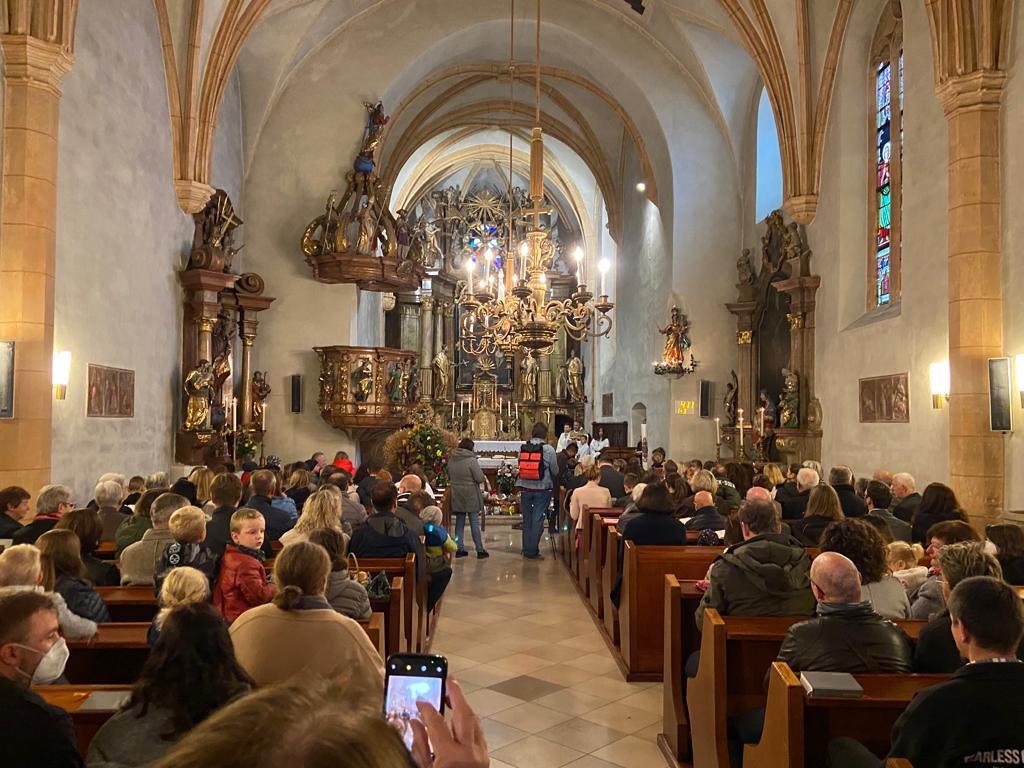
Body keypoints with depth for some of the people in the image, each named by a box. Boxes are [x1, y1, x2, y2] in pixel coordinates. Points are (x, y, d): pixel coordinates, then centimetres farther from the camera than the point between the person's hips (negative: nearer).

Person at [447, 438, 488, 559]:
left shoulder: (451, 459, 1)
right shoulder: (471, 460, -17)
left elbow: (449, 477, 13)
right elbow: (480, 478, -18)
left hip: (456, 496, 5)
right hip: (471, 496, -5)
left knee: (459, 522, 12)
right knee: (474, 523, 3)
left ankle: (459, 549, 15)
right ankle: (480, 550, 8)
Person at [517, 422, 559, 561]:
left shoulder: (523, 448, -1)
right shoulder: (549, 449, -9)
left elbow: (520, 467, 5)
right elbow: (555, 471, -2)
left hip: (525, 488, 3)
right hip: (542, 489, -3)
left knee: (527, 519, 13)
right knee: (538, 519, 2)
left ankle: (526, 550, 20)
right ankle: (533, 551, 4)